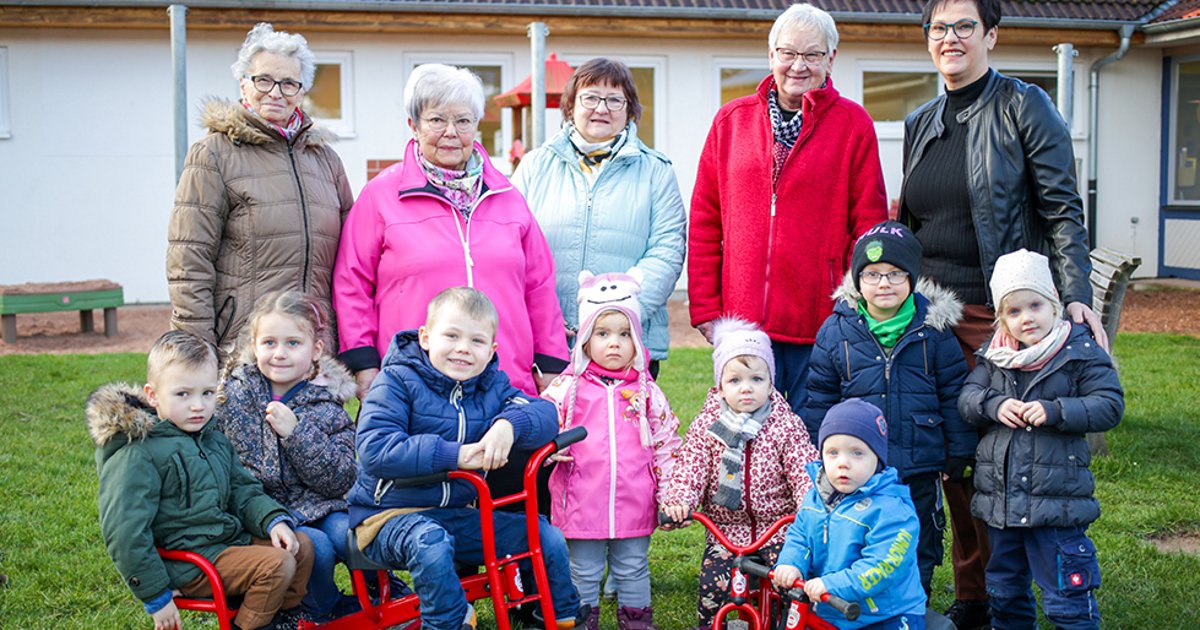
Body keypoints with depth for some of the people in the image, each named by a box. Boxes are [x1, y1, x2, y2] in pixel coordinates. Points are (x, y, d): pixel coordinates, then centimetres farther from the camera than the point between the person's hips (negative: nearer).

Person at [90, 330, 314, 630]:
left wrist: (273, 519, -2)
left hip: (230, 539, 9)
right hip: (190, 565, -9)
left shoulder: (214, 439, 12)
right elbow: (125, 534, -18)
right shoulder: (138, 455, -16)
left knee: (302, 547, 3)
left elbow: (242, 489, 19)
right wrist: (156, 596, -16)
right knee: (277, 565, -21)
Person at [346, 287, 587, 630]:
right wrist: (453, 454, -32)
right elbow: (375, 450, -26)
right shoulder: (397, 380, -13)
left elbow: (545, 413, -7)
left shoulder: (492, 384, 5)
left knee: (548, 538, -1)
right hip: (391, 514, -5)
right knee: (430, 541, -39)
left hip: (457, 514, 6)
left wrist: (510, 424, -30)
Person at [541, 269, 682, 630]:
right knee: (584, 572, 12)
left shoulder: (647, 391, 3)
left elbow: (667, 443, 7)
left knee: (633, 570, 15)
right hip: (582, 502, -1)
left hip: (634, 503, 1)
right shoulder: (569, 387, -2)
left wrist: (670, 493, 4)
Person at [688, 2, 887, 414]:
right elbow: (705, 222, 10)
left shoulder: (853, 124, 3)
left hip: (822, 327, -2)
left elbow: (869, 224, 1)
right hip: (742, 324, 2)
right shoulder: (731, 121, 10)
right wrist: (705, 309, 4)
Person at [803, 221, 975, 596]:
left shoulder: (933, 328, -2)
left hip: (919, 467, 0)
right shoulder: (836, 330, -1)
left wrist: (960, 451, 5)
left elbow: (954, 392, 5)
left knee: (919, 551, 12)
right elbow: (820, 398, 5)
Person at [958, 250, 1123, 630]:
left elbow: (1110, 406, -10)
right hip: (1000, 498, 5)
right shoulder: (993, 356, 6)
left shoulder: (1082, 352, -6)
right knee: (1004, 589, 21)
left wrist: (1054, 411, -22)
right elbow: (966, 397, 3)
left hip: (1057, 498, -5)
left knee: (1066, 598, 0)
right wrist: (994, 404, -17)